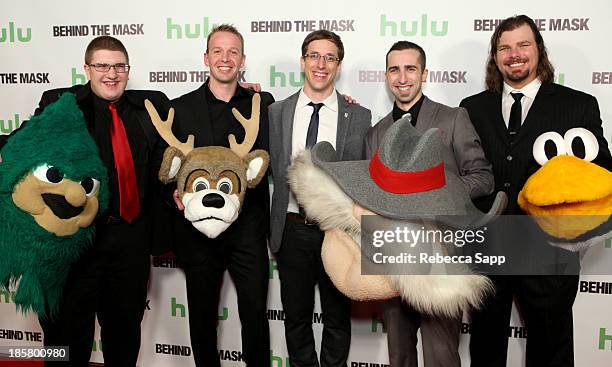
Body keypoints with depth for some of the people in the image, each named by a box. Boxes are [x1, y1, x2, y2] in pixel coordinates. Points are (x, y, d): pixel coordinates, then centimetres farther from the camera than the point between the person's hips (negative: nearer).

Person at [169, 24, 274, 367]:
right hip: (197, 226, 1)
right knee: (202, 314, 15)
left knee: (255, 313, 7)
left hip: (247, 225, 0)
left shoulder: (262, 103, 5)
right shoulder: (181, 107, 5)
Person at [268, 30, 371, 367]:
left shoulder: (359, 117, -1)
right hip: (293, 229, 1)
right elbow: (276, 170, 5)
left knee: (337, 319, 14)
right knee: (296, 317, 15)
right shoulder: (277, 112, 3)